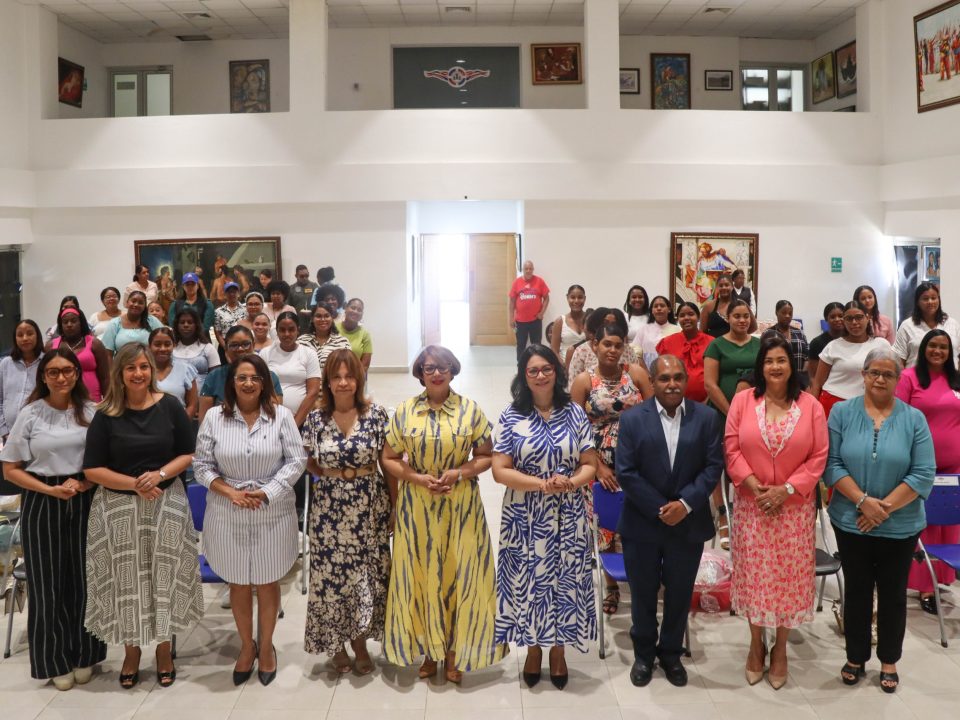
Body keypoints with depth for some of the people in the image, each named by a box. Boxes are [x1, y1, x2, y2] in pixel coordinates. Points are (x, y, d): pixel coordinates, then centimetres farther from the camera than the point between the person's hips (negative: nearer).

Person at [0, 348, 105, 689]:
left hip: (85, 502, 1)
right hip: (43, 505, -1)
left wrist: (86, 482, -11)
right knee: (48, 582, 5)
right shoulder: (30, 415, -2)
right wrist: (51, 490, -12)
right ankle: (56, 660, 20)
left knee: (84, 578, 6)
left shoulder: (91, 412, 0)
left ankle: (83, 655, 23)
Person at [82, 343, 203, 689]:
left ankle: (164, 650, 26)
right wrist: (134, 484, -15)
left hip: (166, 504, 0)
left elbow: (188, 454, 1)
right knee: (127, 580, 7)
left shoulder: (170, 407, -3)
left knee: (165, 577, 8)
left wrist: (159, 475, -16)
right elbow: (92, 469, -5)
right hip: (118, 508, 0)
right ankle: (131, 651, 26)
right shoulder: (106, 415, -5)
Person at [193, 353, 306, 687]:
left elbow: (296, 461, -6)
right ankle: (246, 647, 32)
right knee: (239, 584, 13)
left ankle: (266, 647, 30)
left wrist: (266, 493, -15)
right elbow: (202, 465, 0)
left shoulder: (281, 415, -5)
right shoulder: (214, 417, -3)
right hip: (228, 515, 1)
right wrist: (230, 492, -14)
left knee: (268, 583, 11)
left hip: (273, 514, -1)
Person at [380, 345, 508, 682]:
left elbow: (485, 456, 1)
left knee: (459, 575, 6)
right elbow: (389, 459, 2)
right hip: (416, 507, 1)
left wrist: (459, 473, -16)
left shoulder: (471, 410, -2)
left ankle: (455, 651, 21)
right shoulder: (404, 411, 0)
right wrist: (417, 478, -13)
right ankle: (428, 648, 23)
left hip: (460, 506, 0)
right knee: (420, 576, 7)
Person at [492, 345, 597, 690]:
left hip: (568, 517, 1)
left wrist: (570, 482, -19)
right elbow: (500, 471, -9)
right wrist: (542, 484, -20)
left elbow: (590, 465, 2)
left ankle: (558, 650, 29)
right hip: (525, 518, -1)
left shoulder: (574, 414, 0)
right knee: (528, 581, 8)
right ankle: (533, 647, 29)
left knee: (565, 580, 9)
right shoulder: (511, 418, -5)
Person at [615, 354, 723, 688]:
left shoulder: (707, 417, -2)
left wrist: (685, 503, -16)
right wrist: (659, 509, -15)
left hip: (689, 524, 1)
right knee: (643, 594, 12)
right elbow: (626, 473, -10)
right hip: (642, 524, -1)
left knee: (679, 594, 14)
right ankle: (643, 654, 32)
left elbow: (713, 467, -5)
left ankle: (671, 653, 34)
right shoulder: (632, 419, -7)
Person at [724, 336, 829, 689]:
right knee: (754, 575, 8)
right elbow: (732, 449, -5)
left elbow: (819, 456, -4)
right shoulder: (742, 401, -2)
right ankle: (756, 645, 26)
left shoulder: (810, 405, -3)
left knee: (789, 577, 7)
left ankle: (780, 649, 24)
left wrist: (786, 490, -12)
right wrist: (756, 488, -14)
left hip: (794, 507, 0)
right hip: (752, 505, 0)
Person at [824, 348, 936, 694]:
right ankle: (856, 657, 29)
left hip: (900, 526, 0)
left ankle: (889, 661, 30)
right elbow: (831, 464, -8)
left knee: (893, 594, 13)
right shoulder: (841, 412, -4)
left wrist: (884, 508, -16)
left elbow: (924, 475, -9)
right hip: (851, 522, 0)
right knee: (857, 590, 13)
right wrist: (863, 501, -19)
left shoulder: (914, 419, -4)